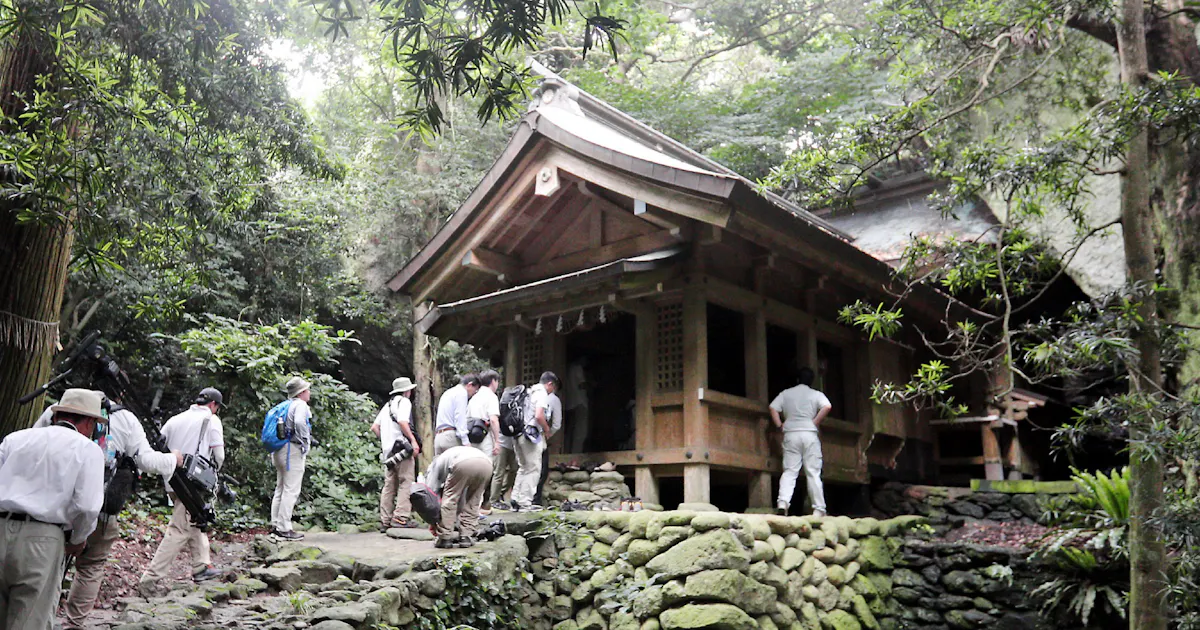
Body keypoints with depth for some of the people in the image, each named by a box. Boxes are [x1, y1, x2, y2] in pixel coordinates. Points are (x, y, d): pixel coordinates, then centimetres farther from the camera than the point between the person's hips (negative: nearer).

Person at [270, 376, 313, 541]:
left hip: (279, 451, 10)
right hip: (293, 450, -10)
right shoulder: (300, 405, -11)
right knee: (291, 490, -7)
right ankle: (284, 529, -6)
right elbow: (299, 422, -30)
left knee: (280, 489, 15)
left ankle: (275, 526, 20)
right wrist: (305, 442, -20)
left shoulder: (285, 405, 17)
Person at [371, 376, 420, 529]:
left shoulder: (387, 405, 23)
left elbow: (374, 427, 21)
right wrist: (413, 440, -18)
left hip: (388, 449, 8)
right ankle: (401, 517, -14)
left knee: (389, 485, 10)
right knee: (406, 482, -7)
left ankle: (385, 520, 11)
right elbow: (402, 421, -19)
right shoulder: (404, 402, -2)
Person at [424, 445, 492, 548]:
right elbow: (462, 499, 47)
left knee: (449, 500, 14)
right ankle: (466, 536, 19)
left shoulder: (436, 464, 34)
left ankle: (445, 538, 13)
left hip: (463, 463, -5)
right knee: (473, 503, 23)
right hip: (486, 464, 5)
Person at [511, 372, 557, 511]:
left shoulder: (529, 392, 18)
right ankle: (525, 503, -2)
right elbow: (539, 416, -22)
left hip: (519, 434, 9)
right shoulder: (542, 394, -9)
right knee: (534, 469, -2)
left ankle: (516, 499, 17)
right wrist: (547, 429, -5)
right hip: (532, 434, -9)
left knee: (523, 468, 18)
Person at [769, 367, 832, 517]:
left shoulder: (786, 393, 14)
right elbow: (827, 407, -10)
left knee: (789, 471, -1)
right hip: (810, 434, -1)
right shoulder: (816, 394, 8)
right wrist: (815, 423, -5)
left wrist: (779, 425, 3)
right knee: (813, 473, 1)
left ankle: (783, 501, -21)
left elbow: (773, 408, 2)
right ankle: (818, 509, 0)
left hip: (790, 434, 1)